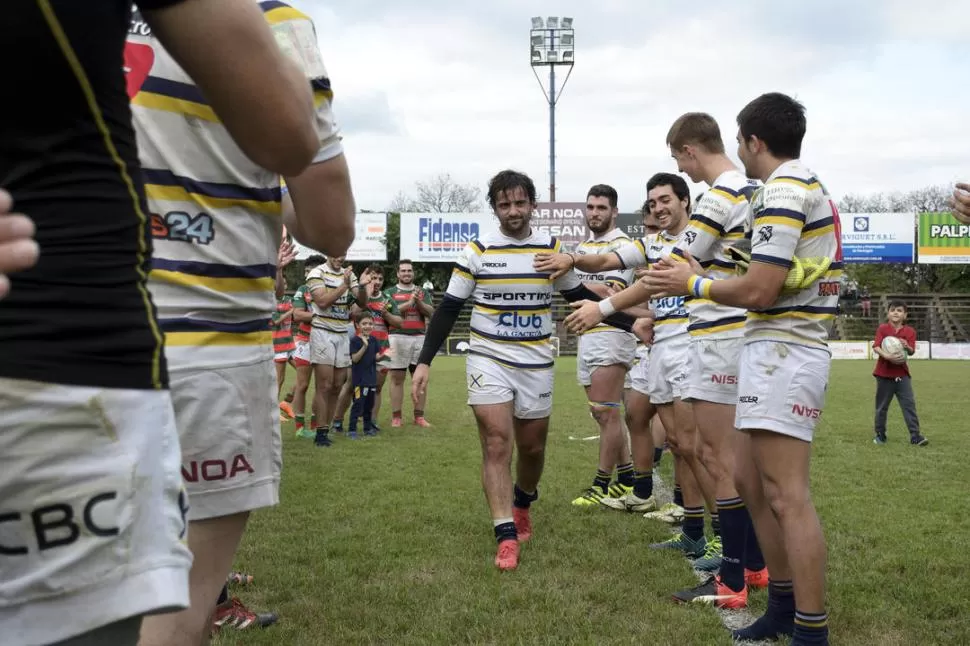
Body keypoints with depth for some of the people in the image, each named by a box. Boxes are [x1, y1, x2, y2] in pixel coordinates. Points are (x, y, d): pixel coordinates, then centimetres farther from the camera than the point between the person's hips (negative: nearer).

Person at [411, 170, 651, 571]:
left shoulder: (553, 249, 1)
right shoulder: (477, 250, -5)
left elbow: (582, 297, 12)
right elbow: (448, 309, -2)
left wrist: (631, 323, 3)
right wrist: (424, 361, -9)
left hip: (536, 365, 2)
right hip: (488, 361, -2)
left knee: (532, 448, 11)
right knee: (496, 444, -11)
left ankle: (522, 503, 41)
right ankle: (506, 537, -8)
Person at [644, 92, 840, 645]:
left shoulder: (783, 190, -13)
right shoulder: (810, 187, 19)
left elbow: (758, 292, -19)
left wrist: (693, 283, -4)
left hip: (782, 352, -11)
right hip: (783, 350, 11)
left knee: (786, 495, -9)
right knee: (750, 480, 15)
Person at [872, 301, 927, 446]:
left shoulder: (910, 331, 2)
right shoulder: (882, 328, -3)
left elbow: (912, 352, -5)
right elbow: (876, 347, -14)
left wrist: (907, 347, -28)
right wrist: (887, 356, -31)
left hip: (902, 374, 1)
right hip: (884, 373, -1)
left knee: (909, 404, -5)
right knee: (882, 406, 8)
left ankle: (915, 436, -4)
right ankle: (880, 435, 20)